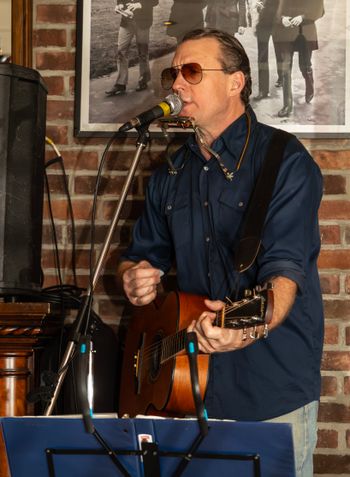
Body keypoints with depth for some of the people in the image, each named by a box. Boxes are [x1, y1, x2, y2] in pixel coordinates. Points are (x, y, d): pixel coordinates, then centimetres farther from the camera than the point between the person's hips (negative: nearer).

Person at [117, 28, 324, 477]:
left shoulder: (284, 159, -11)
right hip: (191, 386, 6)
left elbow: (286, 268, -22)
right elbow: (144, 253, 20)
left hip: (273, 389, -5)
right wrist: (134, 277, -4)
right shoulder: (171, 172, 10)